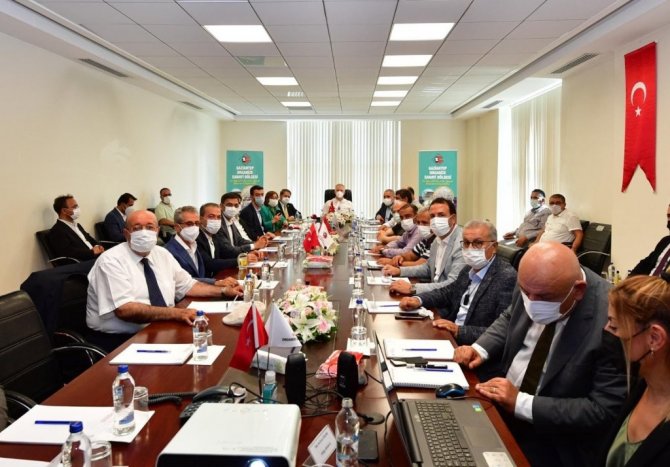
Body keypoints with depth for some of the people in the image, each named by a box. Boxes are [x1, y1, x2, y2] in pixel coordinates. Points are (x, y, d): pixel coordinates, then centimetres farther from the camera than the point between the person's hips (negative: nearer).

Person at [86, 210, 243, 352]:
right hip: (119, 340, -7)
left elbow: (187, 286, 18)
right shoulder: (111, 261, -12)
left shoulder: (162, 254, 9)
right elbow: (124, 309, -23)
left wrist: (224, 291, 6)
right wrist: (175, 313, -30)